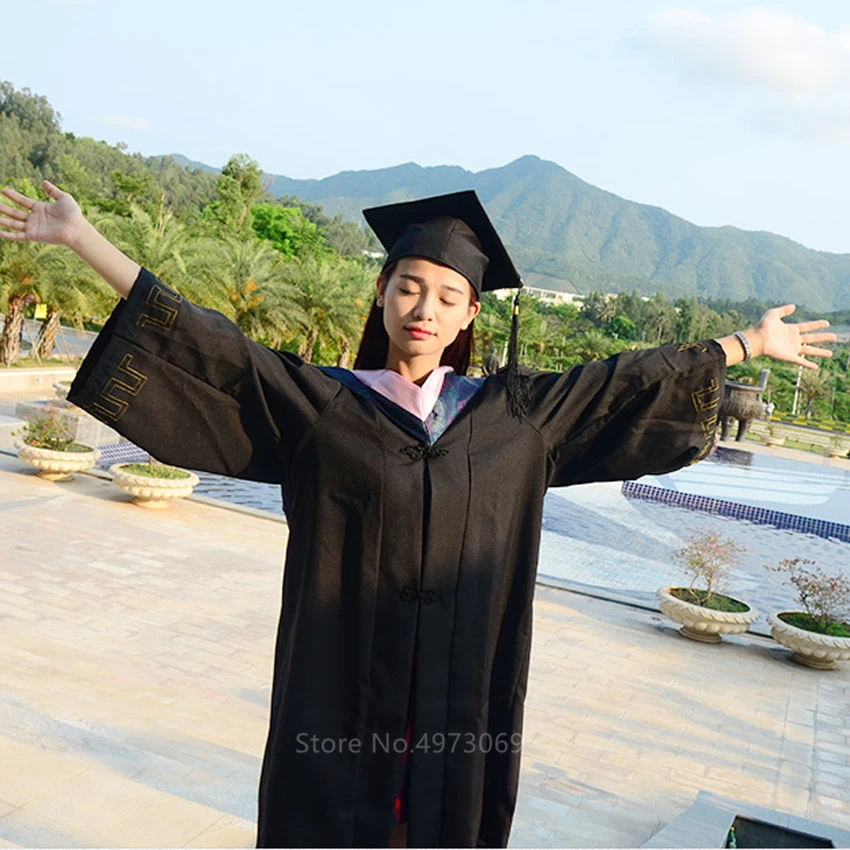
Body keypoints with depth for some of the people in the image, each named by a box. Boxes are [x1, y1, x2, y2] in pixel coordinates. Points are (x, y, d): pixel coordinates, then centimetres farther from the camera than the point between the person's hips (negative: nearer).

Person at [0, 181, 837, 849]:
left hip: (459, 698, 2)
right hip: (341, 695, -2)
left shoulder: (513, 414, 5)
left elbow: (626, 382, 12)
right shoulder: (318, 402, -2)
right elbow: (204, 344, -5)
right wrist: (84, 238, -9)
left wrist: (751, 342, 19)